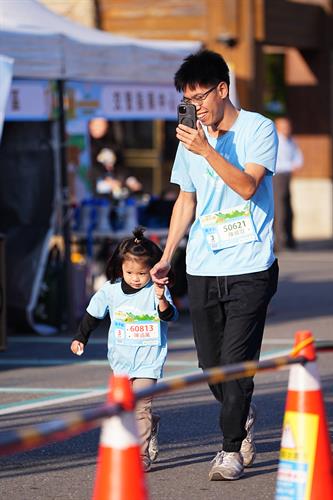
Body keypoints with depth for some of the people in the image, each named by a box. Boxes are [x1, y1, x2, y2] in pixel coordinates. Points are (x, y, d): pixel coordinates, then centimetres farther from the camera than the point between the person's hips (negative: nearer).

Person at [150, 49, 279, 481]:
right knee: (210, 362, 7)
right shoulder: (191, 137, 12)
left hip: (250, 268, -5)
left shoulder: (258, 129, -5)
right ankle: (243, 416, 32)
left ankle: (232, 449, 1)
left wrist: (207, 151, -26)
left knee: (235, 360, -9)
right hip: (202, 270, 5)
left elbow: (248, 186, -18)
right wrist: (166, 258, 17)